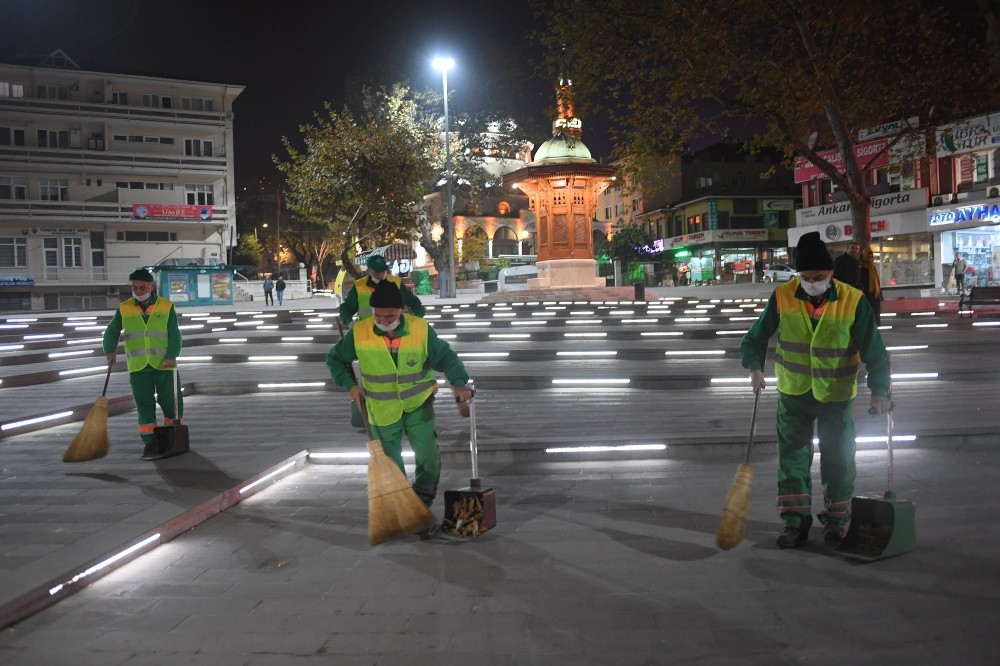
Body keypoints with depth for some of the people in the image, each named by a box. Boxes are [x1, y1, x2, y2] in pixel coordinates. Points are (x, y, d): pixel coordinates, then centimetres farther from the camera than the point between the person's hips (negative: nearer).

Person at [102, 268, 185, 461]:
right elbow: (112, 331, 7)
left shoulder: (166, 307, 1)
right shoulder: (124, 308, 6)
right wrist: (110, 351, -10)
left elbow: (174, 334, -3)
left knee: (170, 401, 5)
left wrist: (172, 355, -16)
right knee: (144, 405, 5)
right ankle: (150, 443, 12)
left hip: (163, 365, -1)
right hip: (138, 367, 1)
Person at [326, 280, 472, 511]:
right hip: (382, 409, 1)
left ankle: (423, 499, 25)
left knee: (428, 454, -1)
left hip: (418, 403, -1)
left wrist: (459, 383, -24)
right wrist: (349, 385, -13)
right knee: (390, 461, 11)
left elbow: (445, 356, -10)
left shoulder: (421, 329, -18)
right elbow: (336, 359, 0)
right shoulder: (359, 333, -16)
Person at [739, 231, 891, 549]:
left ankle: (836, 519, 29)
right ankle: (794, 520, 17)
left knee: (838, 460, 10)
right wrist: (755, 367, -19)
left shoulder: (853, 301, -14)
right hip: (793, 394, 1)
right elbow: (756, 337, -2)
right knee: (792, 457, 6)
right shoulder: (782, 297, -11)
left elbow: (874, 350, -11)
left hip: (836, 396, -1)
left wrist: (879, 390, -19)